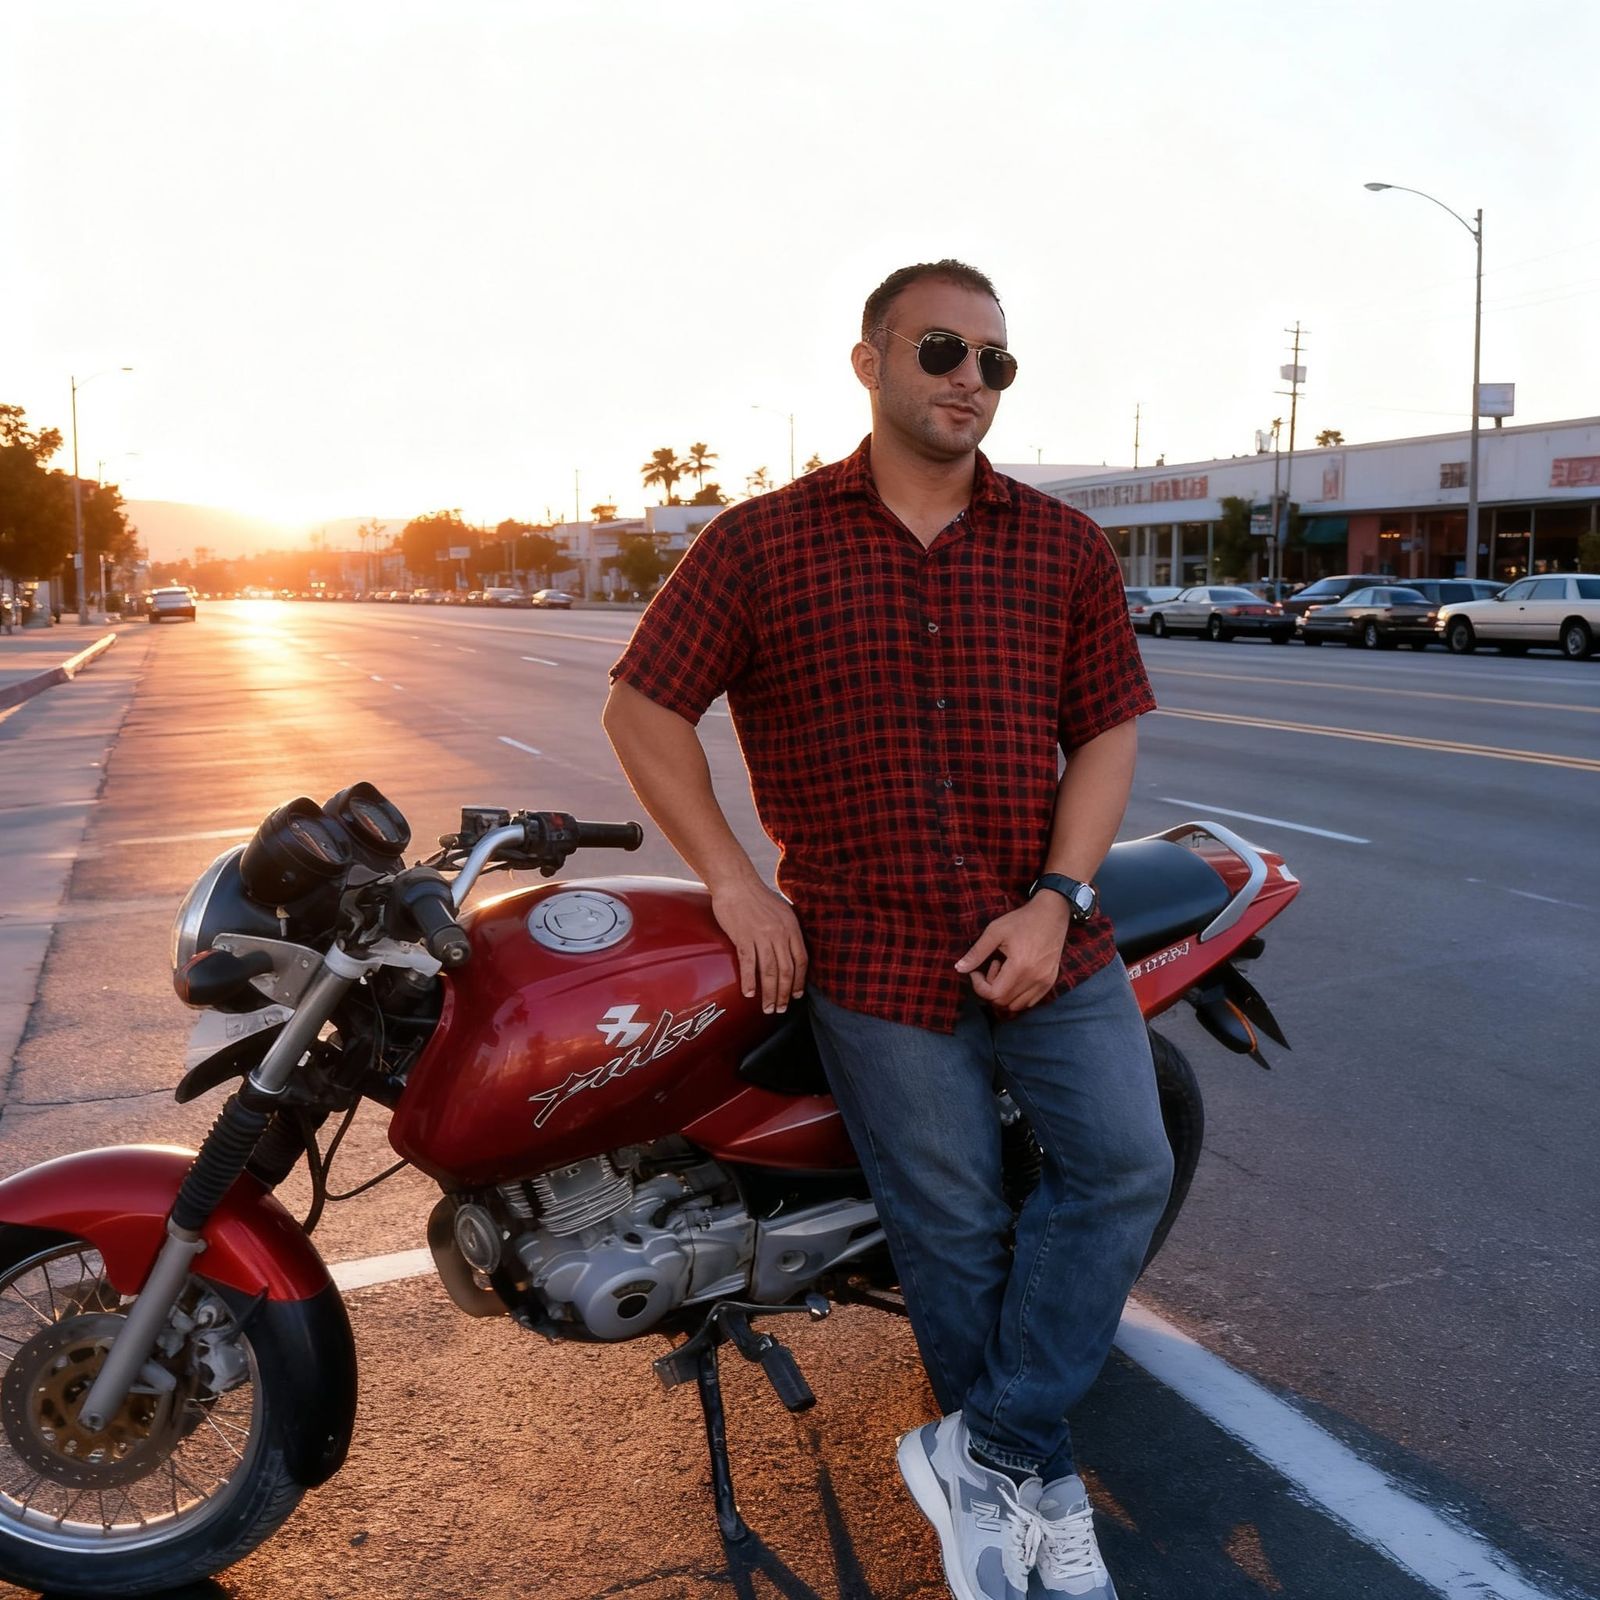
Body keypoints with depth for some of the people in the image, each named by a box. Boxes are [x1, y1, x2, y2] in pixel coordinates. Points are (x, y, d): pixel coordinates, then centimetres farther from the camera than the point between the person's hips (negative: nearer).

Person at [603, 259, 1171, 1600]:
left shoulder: (1065, 546, 4)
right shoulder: (759, 544, -2)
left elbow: (1107, 729, 5)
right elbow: (643, 707, 1)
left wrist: (1056, 901, -8)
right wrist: (733, 884, -6)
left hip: (1047, 937, 3)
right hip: (872, 958, -2)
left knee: (1123, 1164, -9)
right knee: (955, 1236, 8)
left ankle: (983, 1458, 8)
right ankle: (1040, 1485, 30)